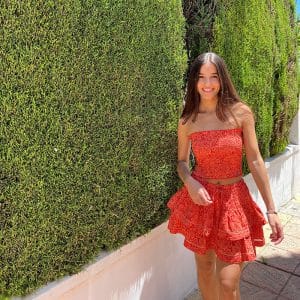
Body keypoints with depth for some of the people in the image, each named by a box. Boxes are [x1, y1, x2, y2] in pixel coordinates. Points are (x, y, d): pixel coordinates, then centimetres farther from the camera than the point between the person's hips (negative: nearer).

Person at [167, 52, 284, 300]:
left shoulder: (240, 112, -7)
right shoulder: (187, 121, -2)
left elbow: (255, 161, -5)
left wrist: (271, 209, -5)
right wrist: (190, 183, -14)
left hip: (233, 199, -1)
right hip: (200, 199, 2)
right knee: (204, 267, 17)